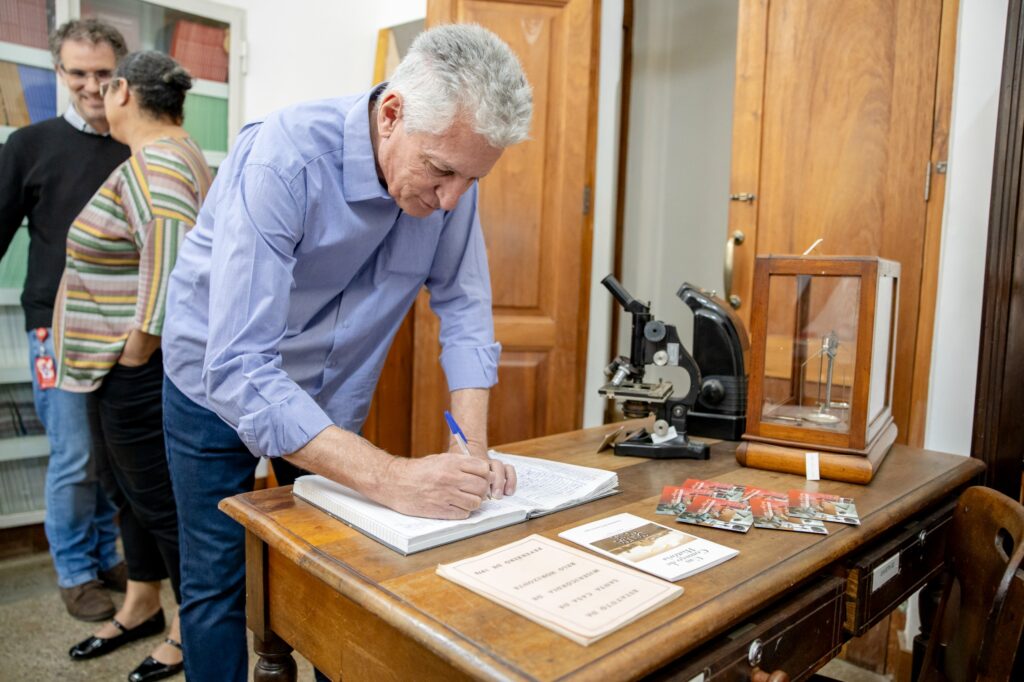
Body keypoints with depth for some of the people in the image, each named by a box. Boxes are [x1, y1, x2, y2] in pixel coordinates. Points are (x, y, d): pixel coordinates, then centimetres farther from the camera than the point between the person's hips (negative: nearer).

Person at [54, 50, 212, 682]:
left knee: (162, 499, 3)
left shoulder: (152, 163, -18)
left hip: (139, 371, -10)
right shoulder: (174, 151, 13)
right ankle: (141, 607, 37)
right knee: (136, 488, 20)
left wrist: (139, 346, -23)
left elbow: (175, 254, -34)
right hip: (121, 369, 10)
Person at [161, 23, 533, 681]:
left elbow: (463, 307, -11)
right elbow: (238, 369, -38)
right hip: (220, 388, -4)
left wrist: (473, 450, -23)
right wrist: (392, 478, -44)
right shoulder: (282, 161, -33)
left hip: (332, 398, 4)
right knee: (218, 587, 6)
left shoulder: (450, 172, -17)